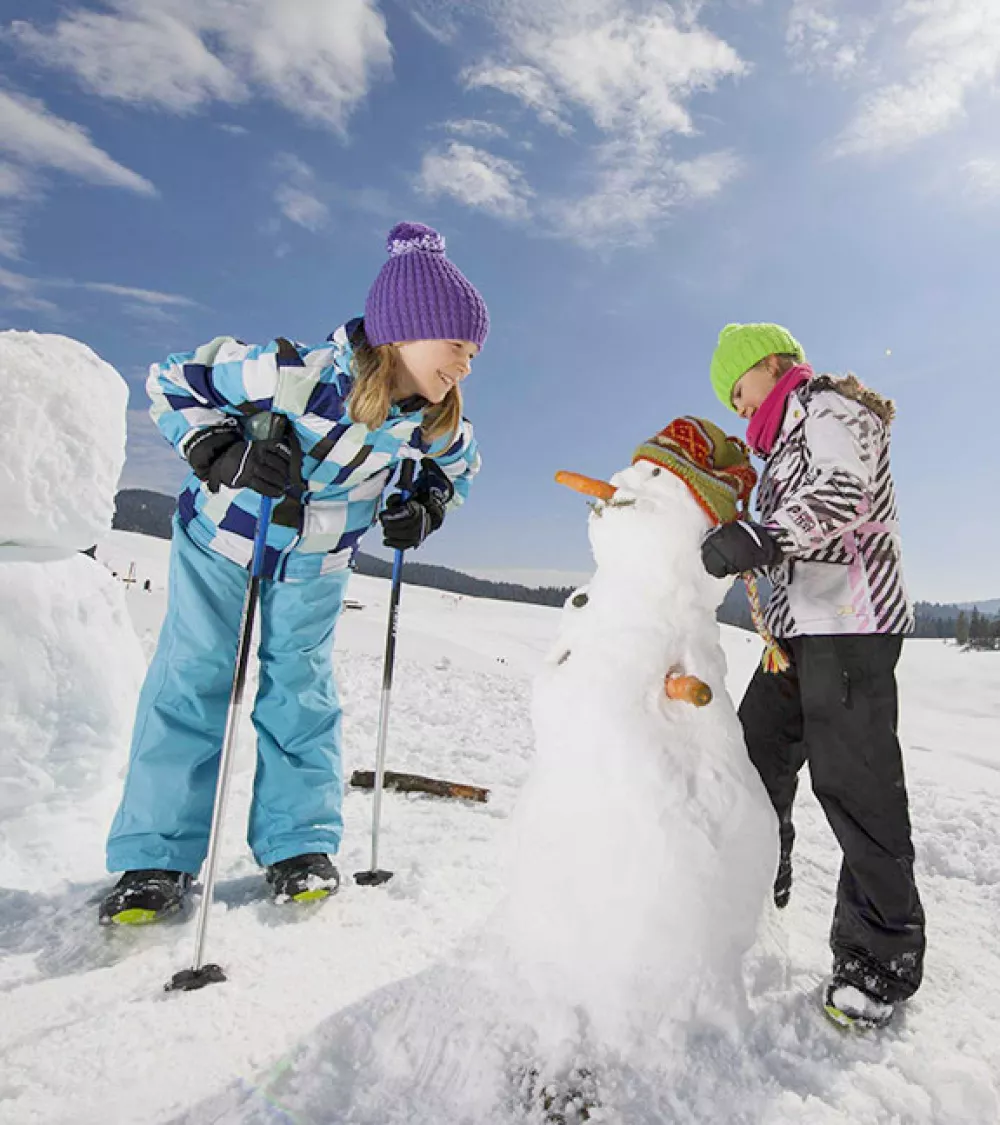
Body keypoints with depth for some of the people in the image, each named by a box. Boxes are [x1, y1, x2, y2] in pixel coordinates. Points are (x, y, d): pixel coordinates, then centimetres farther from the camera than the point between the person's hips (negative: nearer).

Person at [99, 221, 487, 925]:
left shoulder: (434, 422, -16)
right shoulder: (299, 375, -31)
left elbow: (459, 463, 9)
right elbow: (172, 381, -18)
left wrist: (425, 506, -9)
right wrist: (223, 453, -32)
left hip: (316, 568, 3)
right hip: (223, 542, -3)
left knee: (301, 692, 3)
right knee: (194, 684, 0)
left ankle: (300, 846, 16)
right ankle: (157, 858, 12)